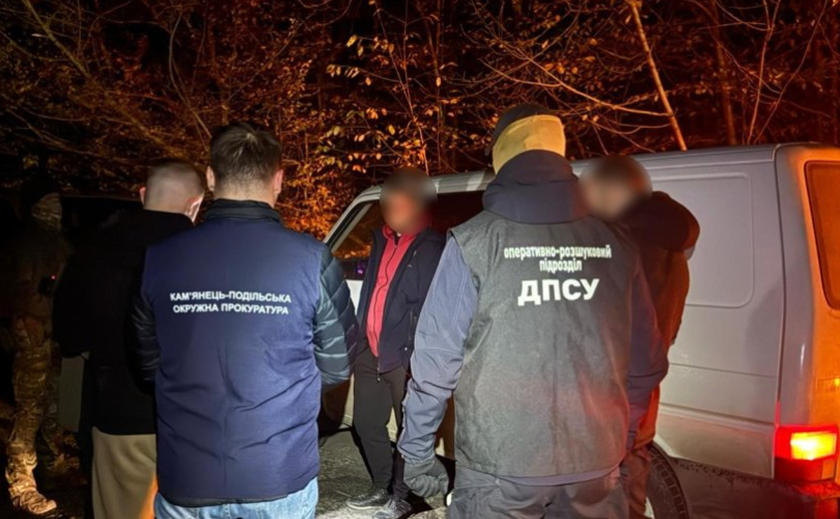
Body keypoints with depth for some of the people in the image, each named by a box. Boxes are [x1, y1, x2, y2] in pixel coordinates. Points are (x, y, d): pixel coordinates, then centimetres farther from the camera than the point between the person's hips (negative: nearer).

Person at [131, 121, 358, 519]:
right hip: (280, 481, -1)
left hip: (184, 484, 2)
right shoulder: (311, 259, -14)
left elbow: (150, 365, 5)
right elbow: (337, 365, -2)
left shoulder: (159, 259, -8)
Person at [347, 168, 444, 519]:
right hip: (370, 350, 8)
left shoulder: (431, 247, -10)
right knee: (366, 422, 17)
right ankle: (382, 488, 35)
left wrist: (416, 356, -20)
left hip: (404, 355, -8)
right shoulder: (381, 239, 14)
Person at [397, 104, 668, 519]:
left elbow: (436, 362, -11)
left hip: (499, 467, -3)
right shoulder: (614, 245, -1)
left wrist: (417, 451, 1)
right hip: (595, 467, 3)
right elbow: (645, 363, 5)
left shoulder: (474, 243, -11)